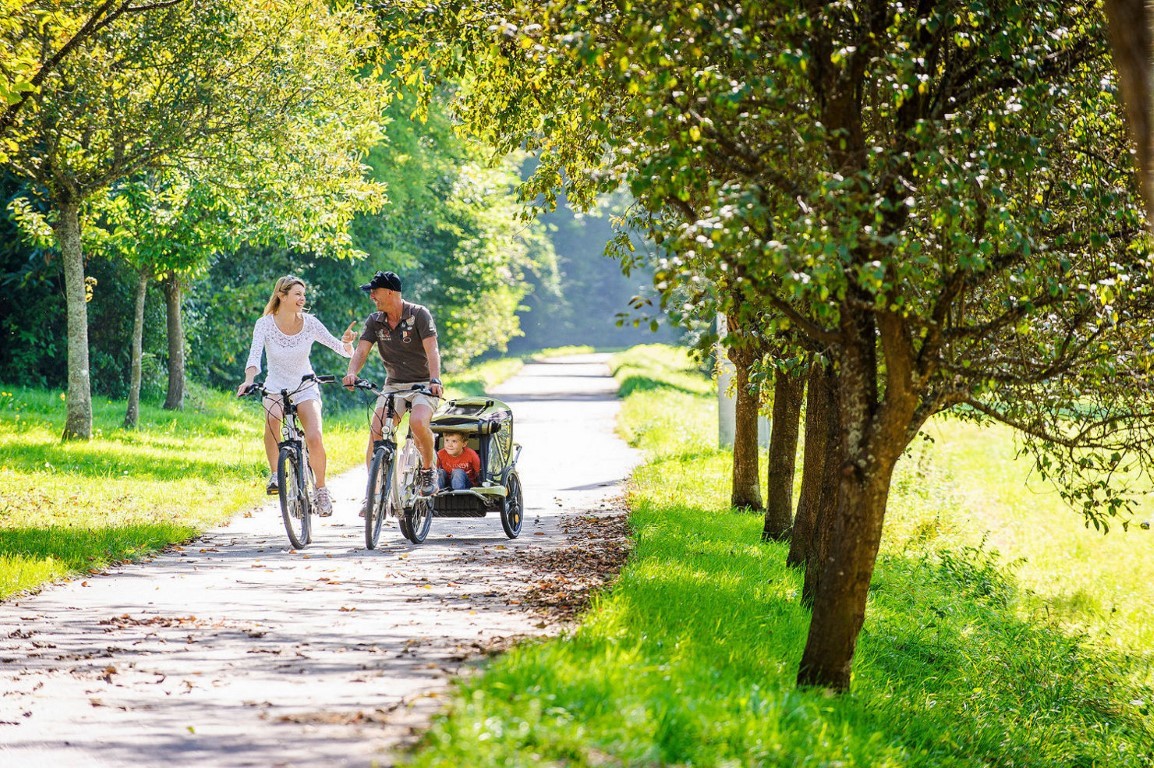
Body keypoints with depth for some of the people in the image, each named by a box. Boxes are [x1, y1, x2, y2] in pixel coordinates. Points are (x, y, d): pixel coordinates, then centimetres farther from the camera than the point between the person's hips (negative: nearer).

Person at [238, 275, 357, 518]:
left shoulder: (309, 323, -10)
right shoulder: (265, 324, -12)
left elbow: (345, 352, -9)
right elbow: (254, 355, -26)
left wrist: (346, 342, -32)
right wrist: (249, 380, -45)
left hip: (305, 388, 1)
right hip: (276, 387, -1)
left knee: (314, 438, -21)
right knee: (272, 420, -35)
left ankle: (321, 490, 1)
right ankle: (275, 475, -19)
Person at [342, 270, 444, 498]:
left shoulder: (419, 314, -10)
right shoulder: (375, 321, 4)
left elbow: (432, 350, -21)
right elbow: (361, 351, -5)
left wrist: (435, 380, -37)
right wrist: (351, 373, -28)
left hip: (423, 384, -4)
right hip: (394, 385, 4)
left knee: (418, 422, -33)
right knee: (376, 431, -17)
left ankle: (428, 469, -6)